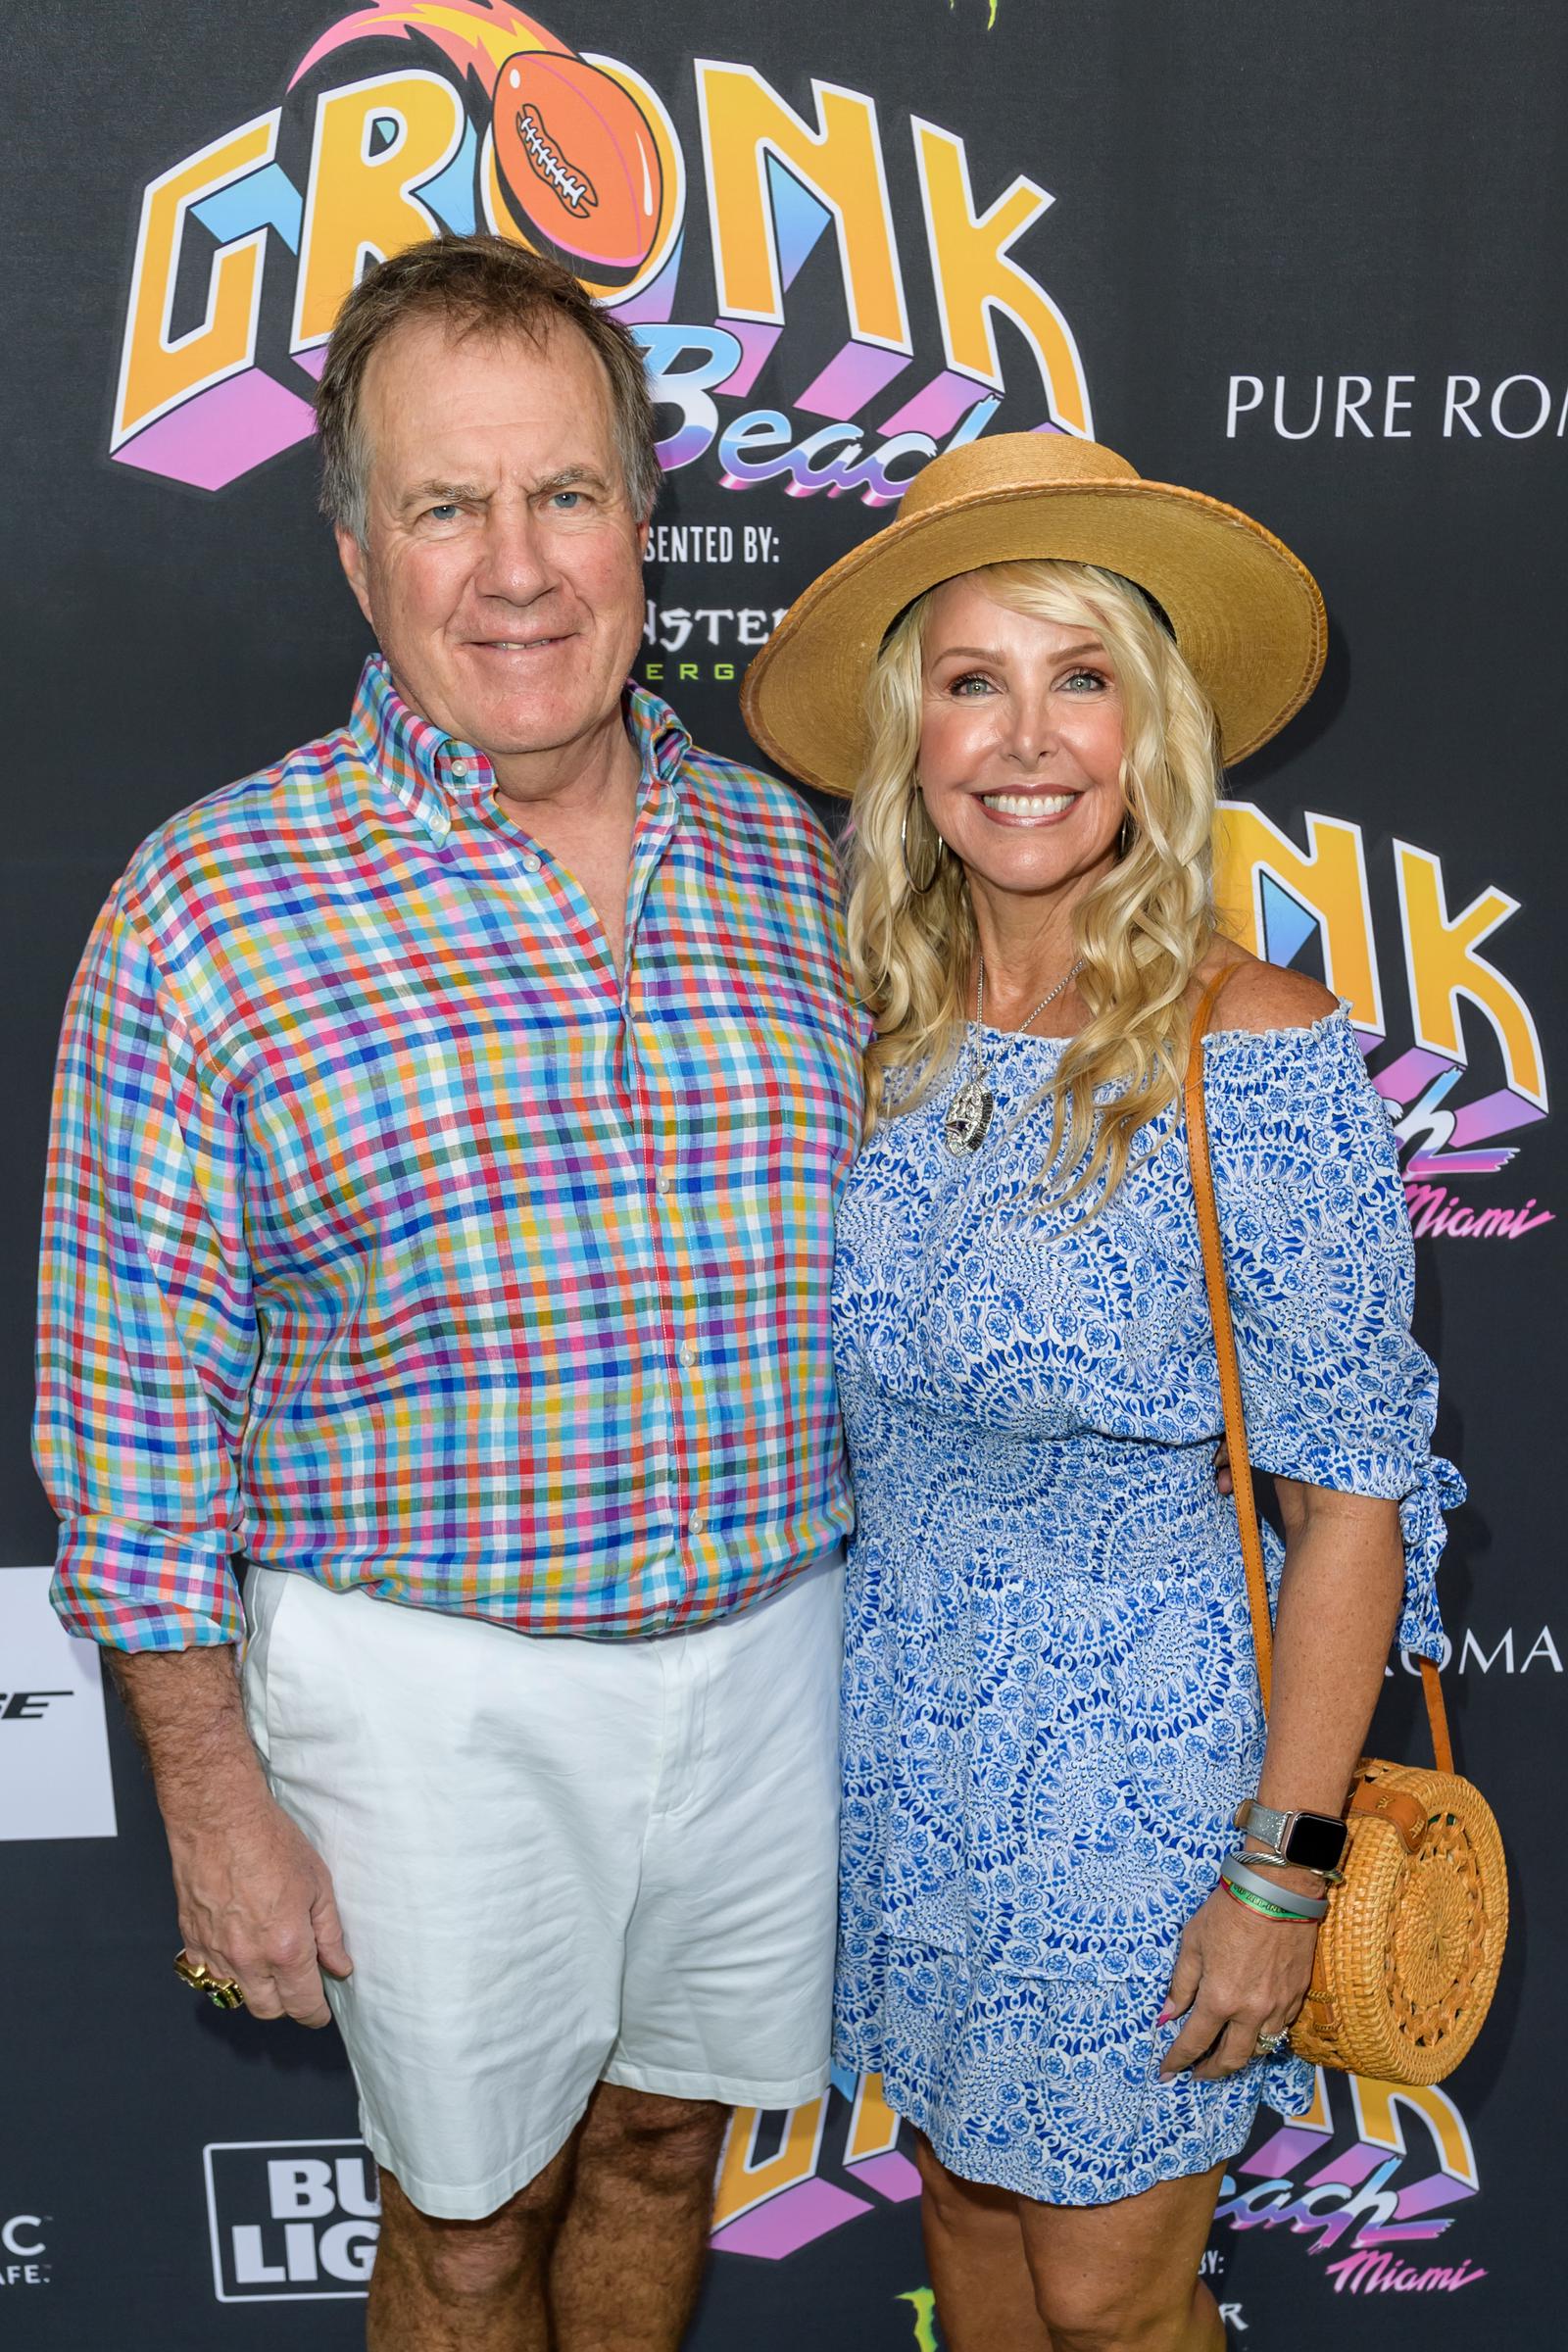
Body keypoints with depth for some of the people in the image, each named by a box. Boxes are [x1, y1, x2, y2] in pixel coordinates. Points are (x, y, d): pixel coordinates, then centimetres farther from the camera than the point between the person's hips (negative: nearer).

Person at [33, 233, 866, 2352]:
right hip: (435, 1690, -3)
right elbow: (139, 1402, -9)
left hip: (773, 1645, 4)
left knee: (665, 2138, 23)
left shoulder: (792, 864, 1)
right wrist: (213, 1790, -7)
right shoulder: (209, 906, -12)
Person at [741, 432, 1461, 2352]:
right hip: (906, 1720, 5)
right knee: (964, 2198, 24)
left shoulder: (1258, 1050, -20)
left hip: (1143, 1744, -5)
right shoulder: (879, 1027, -4)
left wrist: (1284, 1868, -14)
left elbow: (1356, 1490, -15)